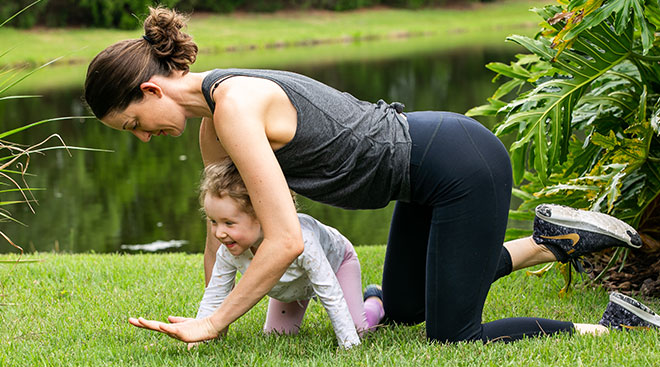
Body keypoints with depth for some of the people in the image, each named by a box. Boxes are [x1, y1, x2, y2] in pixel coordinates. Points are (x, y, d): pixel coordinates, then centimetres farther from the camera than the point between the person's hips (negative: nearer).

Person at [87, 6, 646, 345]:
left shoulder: (235, 109, -25)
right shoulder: (212, 127, 4)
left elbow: (285, 241, -28)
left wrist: (214, 324, -21)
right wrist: (207, 316, 14)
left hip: (464, 168, -10)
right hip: (432, 161, 10)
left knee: (455, 337, -3)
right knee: (402, 308, 25)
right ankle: (552, 242, 27)